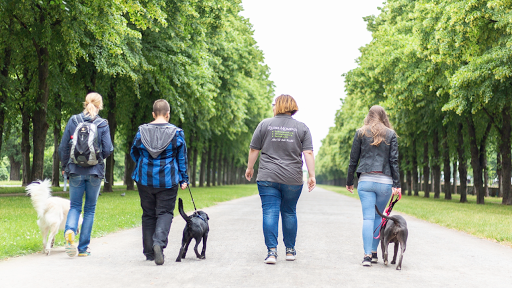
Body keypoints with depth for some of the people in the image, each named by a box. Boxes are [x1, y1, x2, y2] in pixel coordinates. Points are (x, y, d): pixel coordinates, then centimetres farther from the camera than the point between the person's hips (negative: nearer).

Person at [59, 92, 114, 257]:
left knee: (75, 206, 12)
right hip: (95, 172, -1)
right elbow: (107, 150, -10)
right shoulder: (103, 124, -5)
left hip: (75, 171, 1)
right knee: (90, 209, 10)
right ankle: (83, 248, 11)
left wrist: (64, 167, 16)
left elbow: (63, 147, 2)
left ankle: (70, 231, -19)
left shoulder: (73, 121, 0)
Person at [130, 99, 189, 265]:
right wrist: (183, 179, 10)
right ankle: (159, 242, -23)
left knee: (148, 214, 11)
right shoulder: (176, 133, -3)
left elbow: (134, 153, 12)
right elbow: (182, 158, 2)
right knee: (165, 212, 3)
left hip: (145, 179, 2)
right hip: (168, 181, -2)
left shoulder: (141, 131, 1)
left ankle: (149, 252, 15)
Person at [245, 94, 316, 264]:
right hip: (293, 180, 2)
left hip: (268, 178, -1)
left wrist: (250, 168, 17)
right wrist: (312, 176, -1)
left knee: (270, 212, -2)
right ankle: (290, 250, 21)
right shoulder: (302, 128, 5)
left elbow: (254, 150, 5)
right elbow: (308, 153, -2)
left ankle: (272, 250, -10)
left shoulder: (265, 124, 3)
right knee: (289, 213, 13)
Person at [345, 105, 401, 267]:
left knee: (368, 217, -4)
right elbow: (394, 161, 1)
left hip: (365, 180, -1)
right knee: (379, 217, 13)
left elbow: (353, 159, 6)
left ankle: (367, 255, -13)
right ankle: (374, 252, 14)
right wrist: (396, 184, 0)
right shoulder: (391, 134, 7)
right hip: (385, 181, 1)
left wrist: (349, 181, 14)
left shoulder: (361, 133, 6)